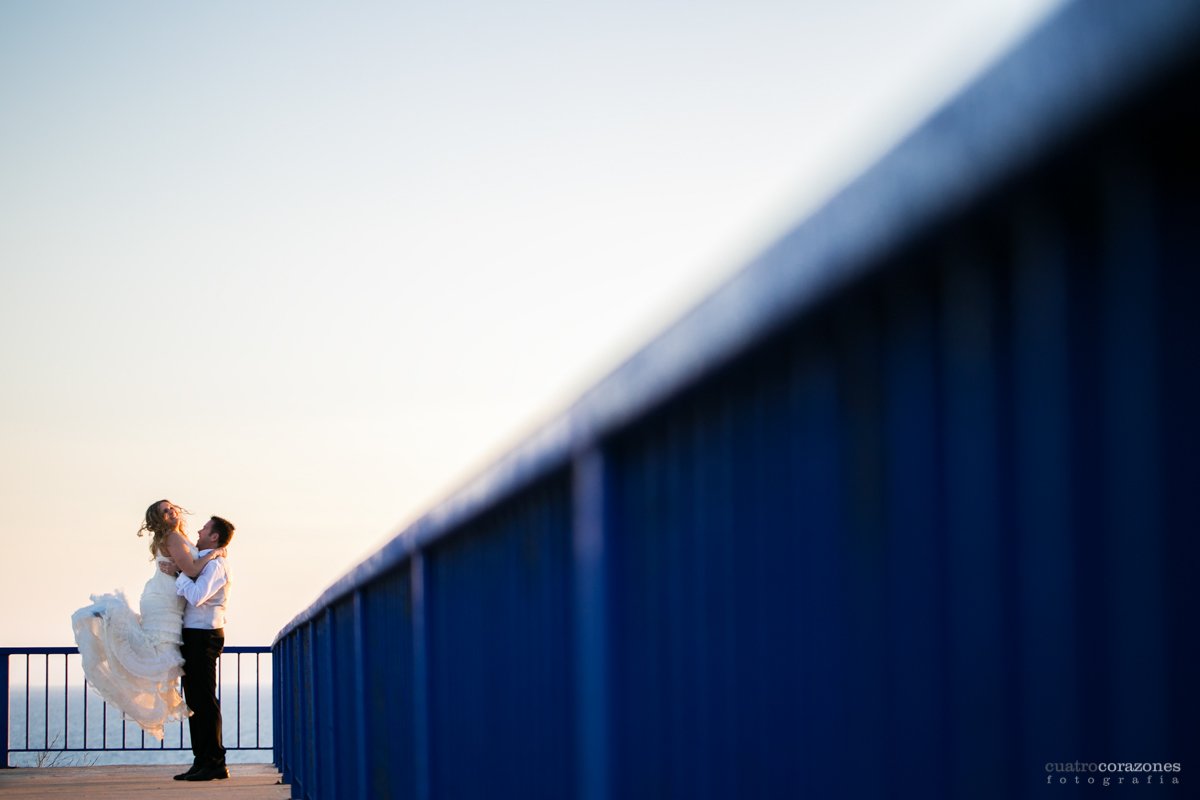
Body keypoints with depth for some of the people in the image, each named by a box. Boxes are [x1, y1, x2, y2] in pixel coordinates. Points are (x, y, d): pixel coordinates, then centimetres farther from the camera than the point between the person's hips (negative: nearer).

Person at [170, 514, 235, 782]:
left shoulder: (215, 565, -13)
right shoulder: (202, 562, 19)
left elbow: (196, 596, -26)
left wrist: (181, 572, -15)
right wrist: (175, 572, 7)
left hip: (204, 636, -10)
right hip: (192, 635, 10)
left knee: (204, 699, -9)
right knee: (194, 699, 11)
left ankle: (214, 763, -8)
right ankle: (202, 761, 15)